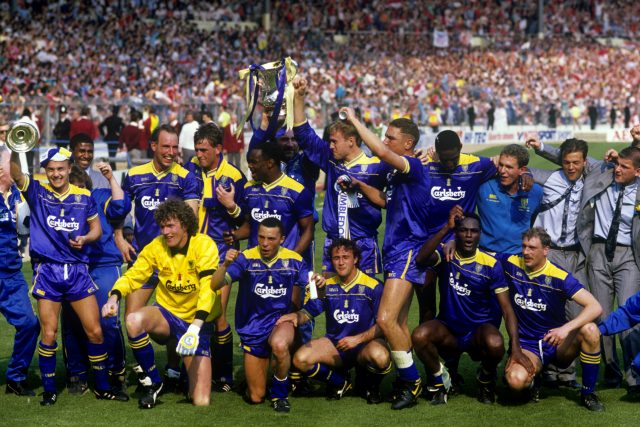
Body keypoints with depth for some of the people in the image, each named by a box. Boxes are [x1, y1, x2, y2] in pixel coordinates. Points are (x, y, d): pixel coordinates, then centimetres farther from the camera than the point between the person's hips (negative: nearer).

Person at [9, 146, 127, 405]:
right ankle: (49, 390, 14)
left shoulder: (84, 197, 7)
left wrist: (85, 239, -7)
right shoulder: (37, 192, 0)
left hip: (77, 270, 2)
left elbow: (96, 228, 15)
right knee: (49, 334, -1)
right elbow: (15, 174, -17)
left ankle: (103, 387, 17)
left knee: (95, 331, 2)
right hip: (47, 270, -2)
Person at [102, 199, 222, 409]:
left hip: (196, 323, -3)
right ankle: (154, 383, -11)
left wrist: (195, 327, -39)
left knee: (201, 402, -10)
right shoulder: (156, 246, -4)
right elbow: (133, 276, -1)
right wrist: (114, 297, -24)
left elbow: (208, 289, -27)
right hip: (166, 313, 3)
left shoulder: (204, 245, -16)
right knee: (133, 320, -35)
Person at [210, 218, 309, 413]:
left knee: (279, 345, -39)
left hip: (281, 320, -1)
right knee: (255, 397, 4)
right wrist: (225, 264, -40)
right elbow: (215, 285, -21)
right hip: (252, 328, 1)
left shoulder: (294, 260, -7)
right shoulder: (246, 258, -12)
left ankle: (280, 393, -11)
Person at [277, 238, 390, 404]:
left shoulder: (373, 286, -8)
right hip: (335, 344, 4)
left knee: (380, 356, -39)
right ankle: (340, 382, 8)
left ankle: (372, 384, 1)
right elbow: (308, 312, 9)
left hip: (365, 344, -4)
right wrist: (296, 316, -15)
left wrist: (358, 339, -21)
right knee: (301, 359, -22)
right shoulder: (327, 285, 7)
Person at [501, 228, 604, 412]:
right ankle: (532, 382, 9)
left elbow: (595, 307, -21)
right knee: (516, 380, -34)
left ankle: (588, 393, -10)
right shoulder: (511, 264, -5)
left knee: (590, 330, -32)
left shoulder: (559, 277, -13)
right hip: (526, 345, 0)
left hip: (558, 342, 0)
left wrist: (566, 328, -35)